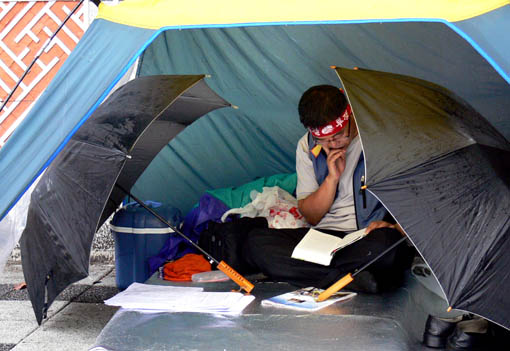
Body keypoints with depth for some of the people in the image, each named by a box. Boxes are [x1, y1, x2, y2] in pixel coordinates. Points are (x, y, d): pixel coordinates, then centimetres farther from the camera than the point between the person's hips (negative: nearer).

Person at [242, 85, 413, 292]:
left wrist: (397, 226, -19)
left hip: (370, 237, -4)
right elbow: (311, 217, 7)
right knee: (255, 242, -22)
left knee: (385, 244, -42)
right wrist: (332, 177, -8)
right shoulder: (307, 146, 7)